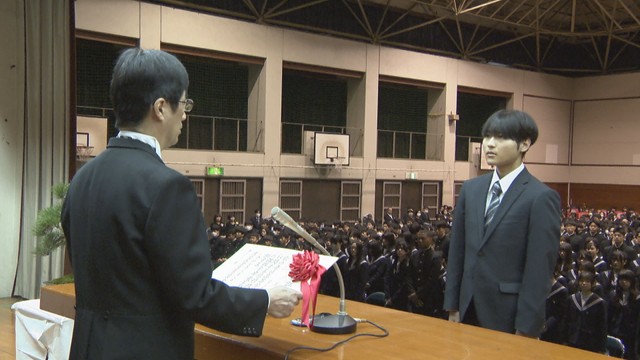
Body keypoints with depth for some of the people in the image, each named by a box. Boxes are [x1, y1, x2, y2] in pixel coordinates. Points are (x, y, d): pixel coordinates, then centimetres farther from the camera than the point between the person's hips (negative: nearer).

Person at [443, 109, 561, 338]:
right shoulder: (470, 189, 7)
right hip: (469, 311, 5)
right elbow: (457, 251, 8)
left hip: (509, 317, -5)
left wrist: (526, 330, -13)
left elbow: (539, 270, -13)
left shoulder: (541, 198, -12)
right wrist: (452, 307, 6)